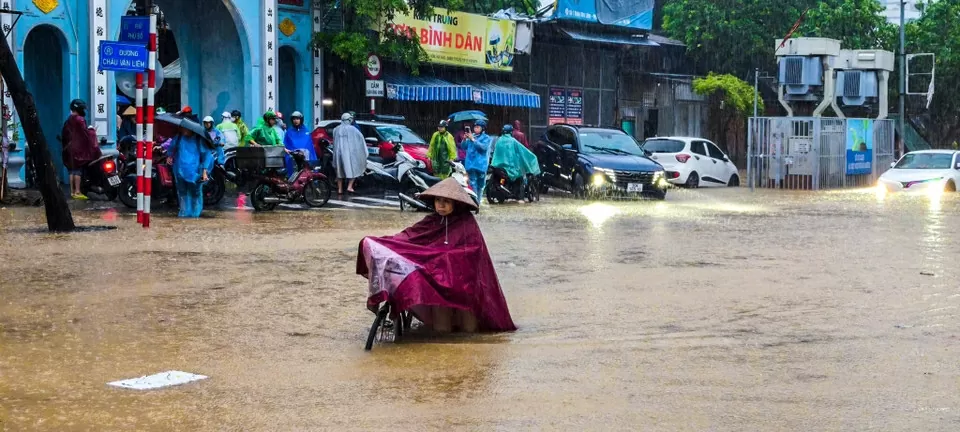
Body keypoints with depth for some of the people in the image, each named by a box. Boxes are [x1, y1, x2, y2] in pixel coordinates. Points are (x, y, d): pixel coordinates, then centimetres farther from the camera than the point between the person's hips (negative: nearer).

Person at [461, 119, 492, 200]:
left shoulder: (486, 138, 2)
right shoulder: (471, 136, 13)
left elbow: (483, 147, -16)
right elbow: (464, 147, 11)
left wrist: (473, 140, -20)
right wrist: (465, 139, -9)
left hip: (481, 165, -2)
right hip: (471, 164, 2)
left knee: (480, 185, 7)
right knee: (473, 183, -7)